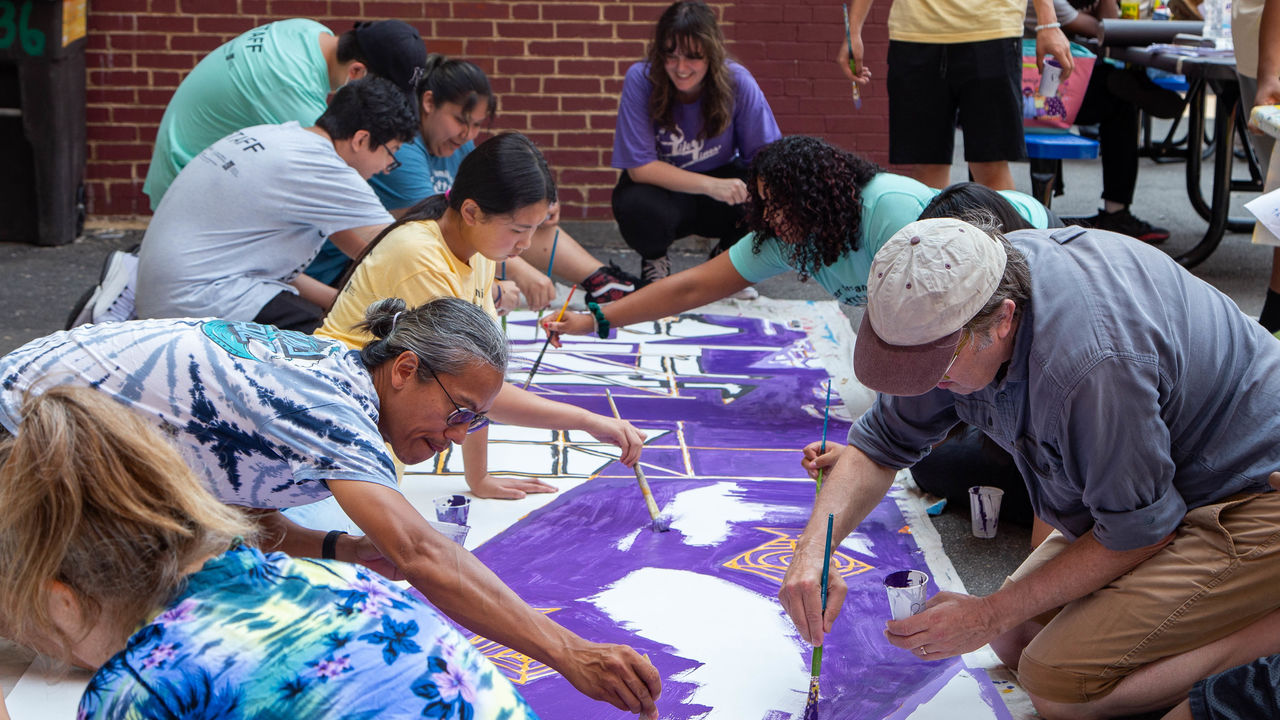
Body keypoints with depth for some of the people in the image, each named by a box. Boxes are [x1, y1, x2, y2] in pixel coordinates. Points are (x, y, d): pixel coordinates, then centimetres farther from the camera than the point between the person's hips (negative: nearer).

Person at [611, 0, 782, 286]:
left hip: (721, 182, 2)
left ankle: (727, 255, 7)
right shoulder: (641, 80, -20)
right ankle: (654, 261, 2)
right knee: (639, 208, -36)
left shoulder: (737, 81, -16)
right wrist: (711, 185, -34)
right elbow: (640, 167, -23)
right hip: (660, 189, -2)